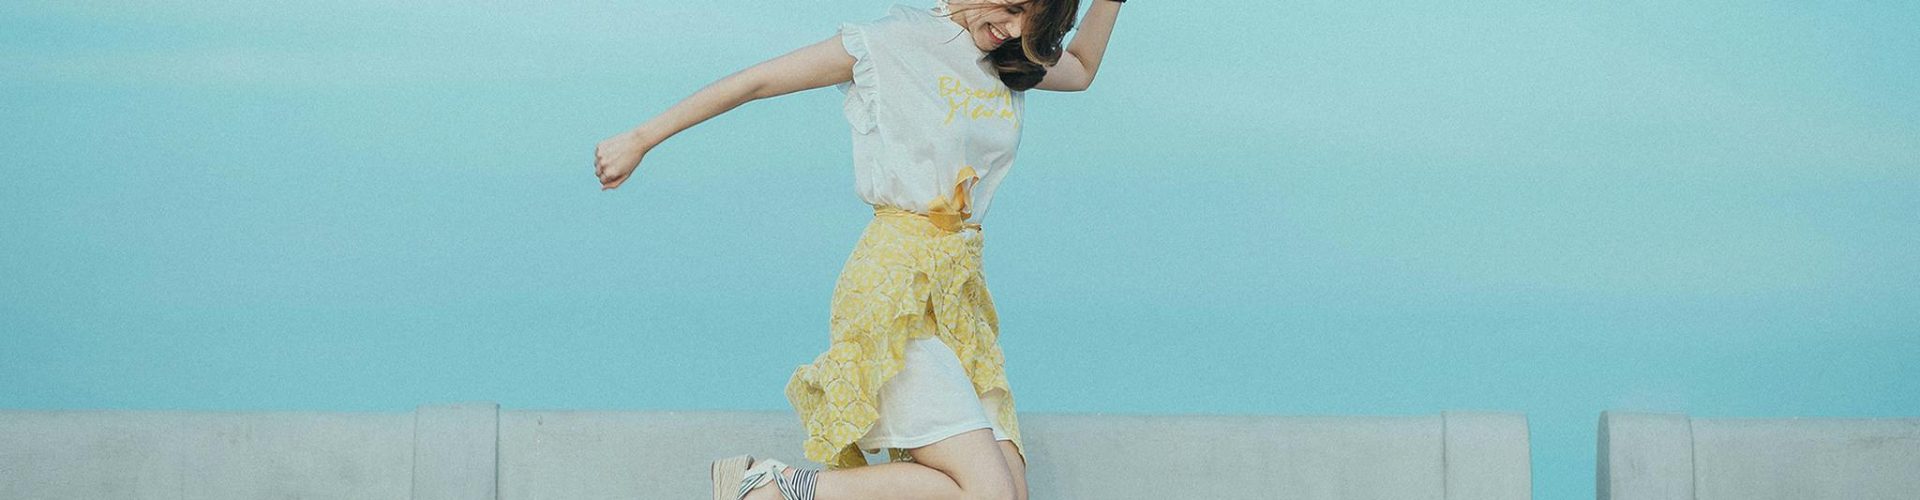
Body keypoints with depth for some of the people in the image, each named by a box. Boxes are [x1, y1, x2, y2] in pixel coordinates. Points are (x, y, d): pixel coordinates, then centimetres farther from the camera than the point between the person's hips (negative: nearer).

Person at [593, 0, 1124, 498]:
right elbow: (755, 81, 0)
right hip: (898, 288, -8)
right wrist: (640, 141, 3)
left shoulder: (1011, 61, 14)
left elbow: (1081, 69, 36)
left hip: (962, 296, 8)